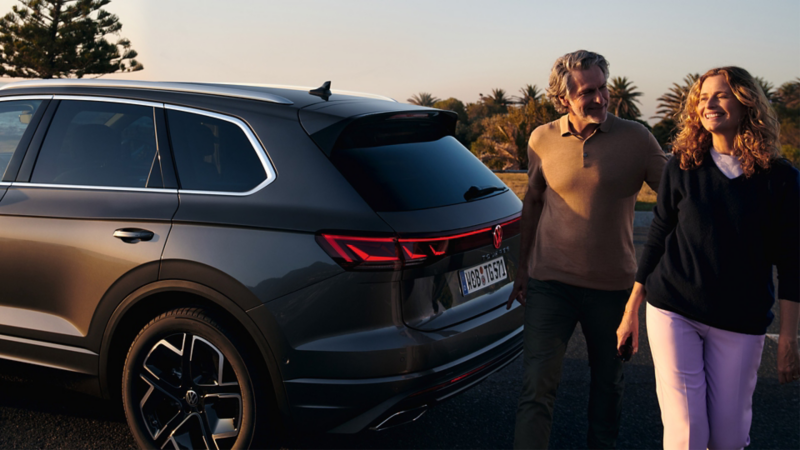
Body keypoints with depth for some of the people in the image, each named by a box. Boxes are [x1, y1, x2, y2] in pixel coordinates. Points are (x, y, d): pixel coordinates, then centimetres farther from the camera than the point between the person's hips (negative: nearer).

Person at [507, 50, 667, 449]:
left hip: (612, 285, 0)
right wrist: (523, 269, 14)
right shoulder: (542, 139, -2)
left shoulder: (636, 139, -8)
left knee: (608, 381, 18)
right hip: (550, 282, 0)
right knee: (537, 386, -6)